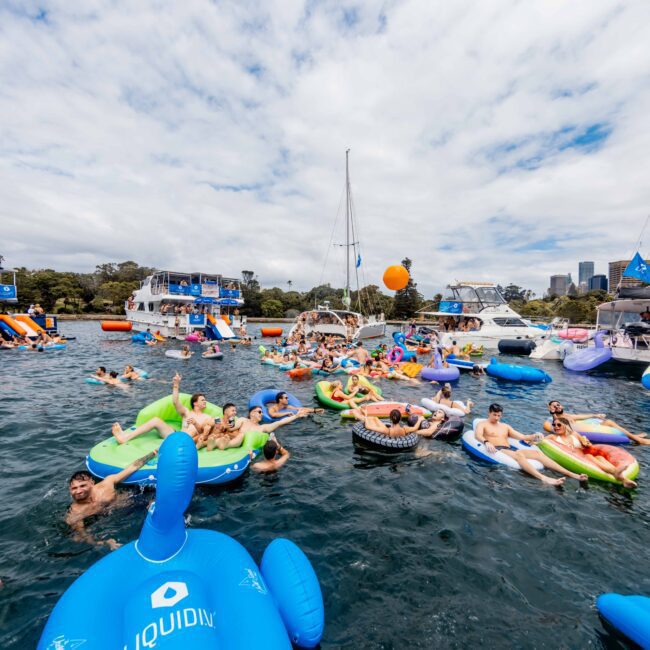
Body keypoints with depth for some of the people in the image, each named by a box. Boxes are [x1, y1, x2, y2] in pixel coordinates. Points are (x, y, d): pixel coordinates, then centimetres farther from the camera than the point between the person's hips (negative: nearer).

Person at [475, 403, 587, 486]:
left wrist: (532, 437, -2)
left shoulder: (505, 426, 27)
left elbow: (522, 437, 19)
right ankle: (543, 478, -54)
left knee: (537, 452, -16)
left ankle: (571, 474, -24)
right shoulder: (482, 424, 7)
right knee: (519, 454, -35)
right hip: (496, 450, -6)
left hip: (509, 450, 6)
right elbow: (477, 435, -15)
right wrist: (486, 442, -36)